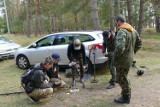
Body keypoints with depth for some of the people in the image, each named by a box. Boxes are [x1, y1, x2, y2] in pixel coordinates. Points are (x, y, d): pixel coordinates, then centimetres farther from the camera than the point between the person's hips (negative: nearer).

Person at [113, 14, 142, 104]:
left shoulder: (121, 31, -23)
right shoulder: (133, 30, 8)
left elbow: (120, 47, -36)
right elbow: (139, 43, 17)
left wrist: (115, 56, -20)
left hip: (123, 59, -9)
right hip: (130, 58, 9)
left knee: (121, 78, 6)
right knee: (124, 76, 24)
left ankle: (126, 97, 19)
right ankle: (128, 92, 39)